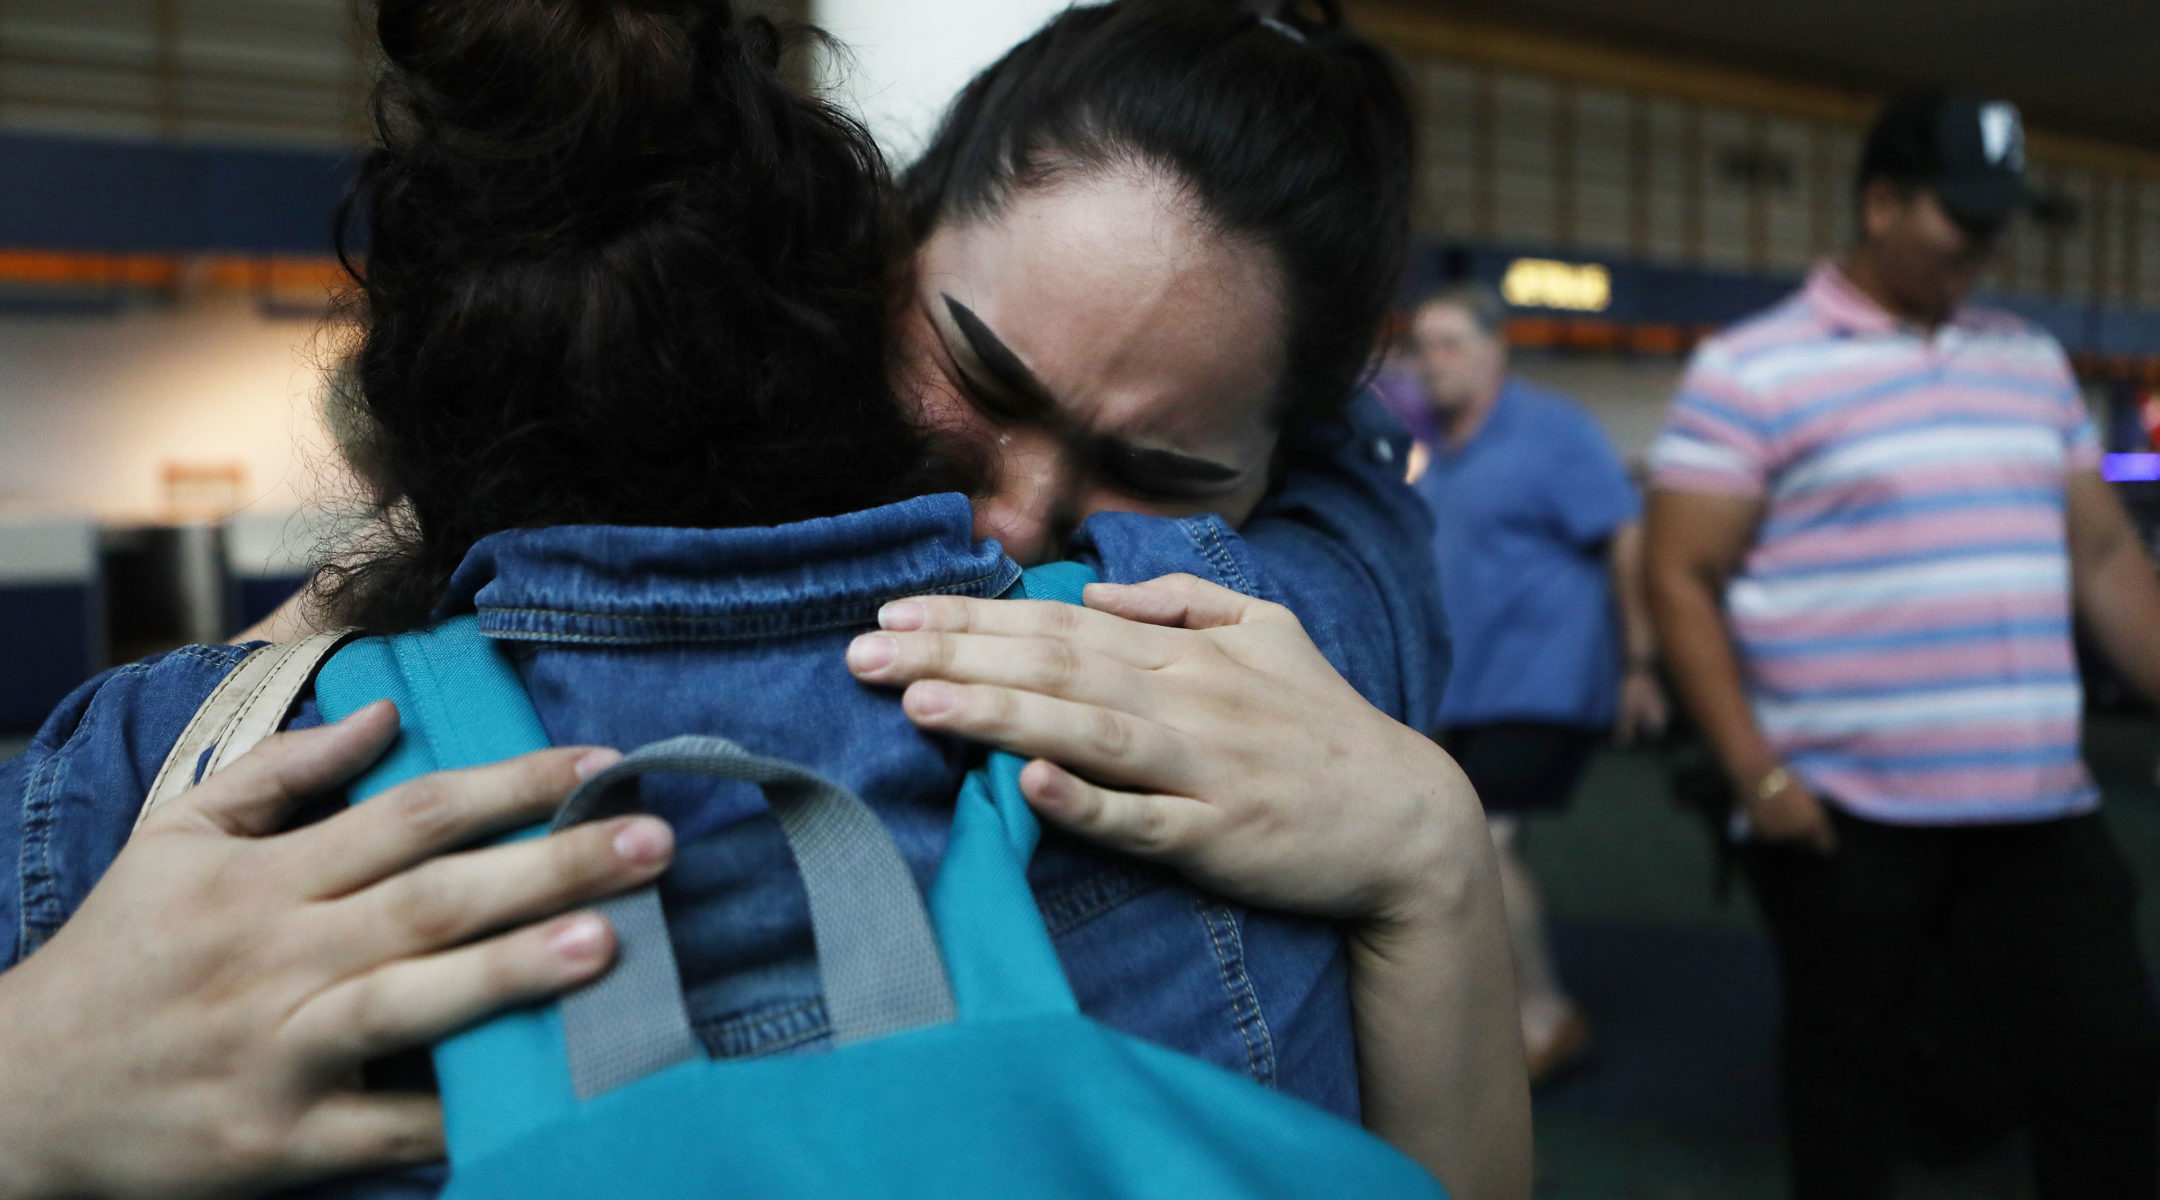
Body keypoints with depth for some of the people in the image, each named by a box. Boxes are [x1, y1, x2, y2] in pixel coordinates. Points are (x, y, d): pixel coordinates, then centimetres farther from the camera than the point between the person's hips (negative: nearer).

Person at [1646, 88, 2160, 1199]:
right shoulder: (1749, 371, -4)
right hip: (1843, 816, -4)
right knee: (1842, 1063, 10)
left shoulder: (2033, 364, 14)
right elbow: (1681, 579, -8)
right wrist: (1755, 772, -14)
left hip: (2042, 806, 5)